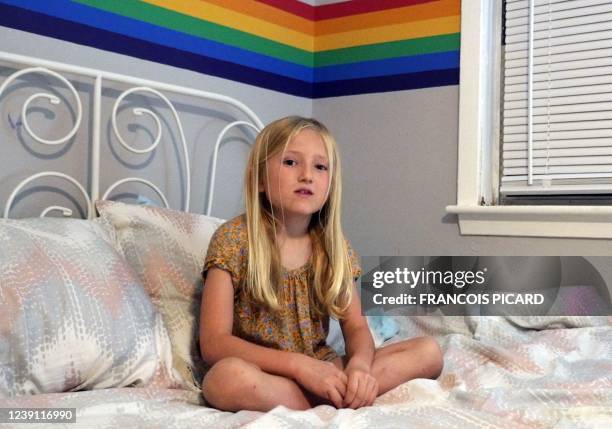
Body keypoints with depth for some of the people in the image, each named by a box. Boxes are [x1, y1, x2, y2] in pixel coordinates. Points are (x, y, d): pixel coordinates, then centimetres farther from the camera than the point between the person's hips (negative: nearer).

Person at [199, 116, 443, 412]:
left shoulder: (333, 245, 4)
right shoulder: (233, 239, -10)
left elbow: (356, 327, 4)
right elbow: (213, 343, -16)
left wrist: (359, 363, -21)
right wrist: (298, 364, -26)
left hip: (322, 371, 5)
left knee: (428, 351, -8)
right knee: (226, 376, -39)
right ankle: (335, 406, -20)